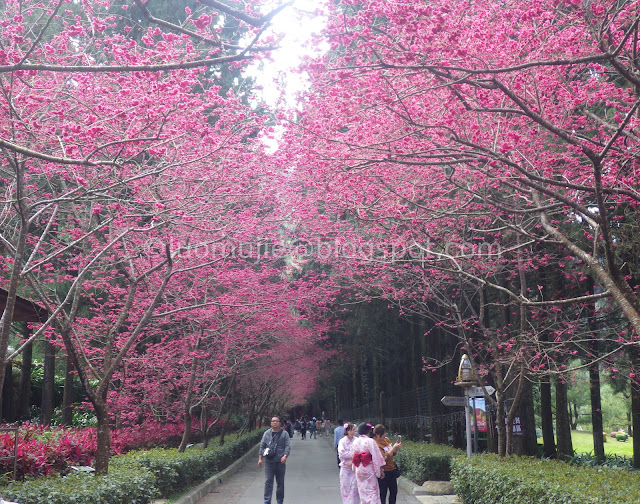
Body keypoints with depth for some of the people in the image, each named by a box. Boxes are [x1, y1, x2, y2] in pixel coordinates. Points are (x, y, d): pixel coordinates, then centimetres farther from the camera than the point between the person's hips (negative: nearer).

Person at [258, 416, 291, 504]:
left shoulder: (284, 433, 2)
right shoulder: (267, 433, 8)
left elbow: (288, 446, -4)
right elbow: (262, 446, 9)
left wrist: (285, 456, -21)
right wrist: (260, 458, 3)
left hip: (280, 461, -1)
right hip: (269, 461, 1)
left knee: (280, 482, 8)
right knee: (268, 481, -5)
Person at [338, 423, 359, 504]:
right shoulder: (342, 441, -3)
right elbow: (341, 453, -13)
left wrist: (353, 461, -15)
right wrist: (353, 454, -16)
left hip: (355, 467, 1)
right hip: (345, 467, 0)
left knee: (354, 488, -2)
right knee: (345, 487, 4)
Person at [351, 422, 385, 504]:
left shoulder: (355, 442, 3)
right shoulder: (370, 441, -14)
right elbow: (377, 457, -13)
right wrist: (381, 470, -7)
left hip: (358, 470, 5)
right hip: (369, 469, -5)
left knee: (362, 491, 15)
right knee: (372, 491, -3)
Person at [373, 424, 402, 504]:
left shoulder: (386, 440, 4)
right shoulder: (375, 444, -16)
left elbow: (394, 454, 13)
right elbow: (384, 457, -22)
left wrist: (397, 448, -6)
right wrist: (393, 448, -20)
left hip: (392, 469, 7)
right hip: (384, 472, -7)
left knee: (394, 492, 14)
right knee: (383, 494, 2)